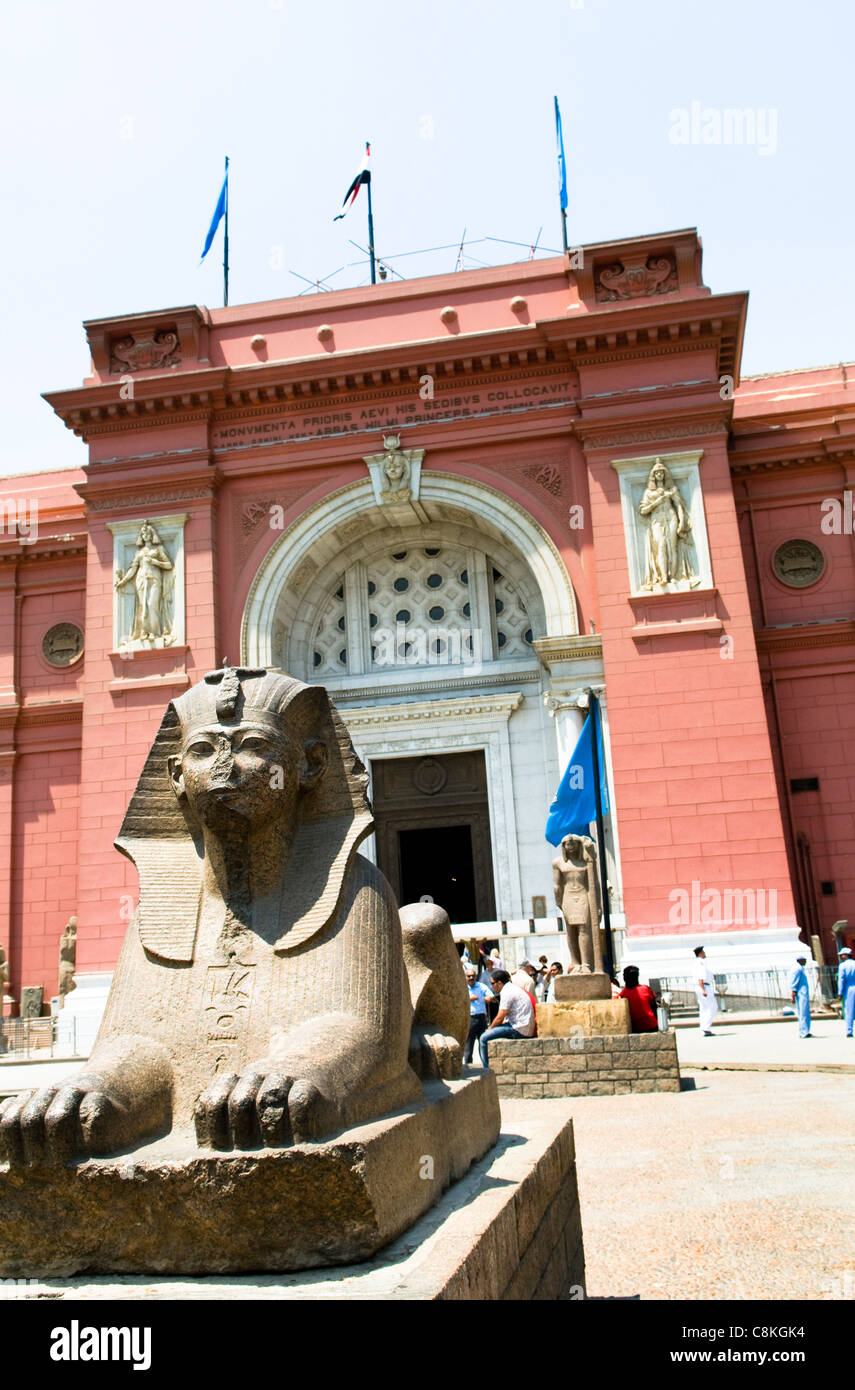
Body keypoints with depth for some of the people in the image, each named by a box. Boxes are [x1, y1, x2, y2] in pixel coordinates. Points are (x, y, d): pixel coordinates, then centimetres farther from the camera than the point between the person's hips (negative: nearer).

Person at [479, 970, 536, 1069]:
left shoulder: (507, 992, -14)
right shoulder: (513, 988, 18)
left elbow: (500, 1018, -14)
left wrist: (490, 1028, 4)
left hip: (519, 1030, -11)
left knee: (484, 1038, -12)